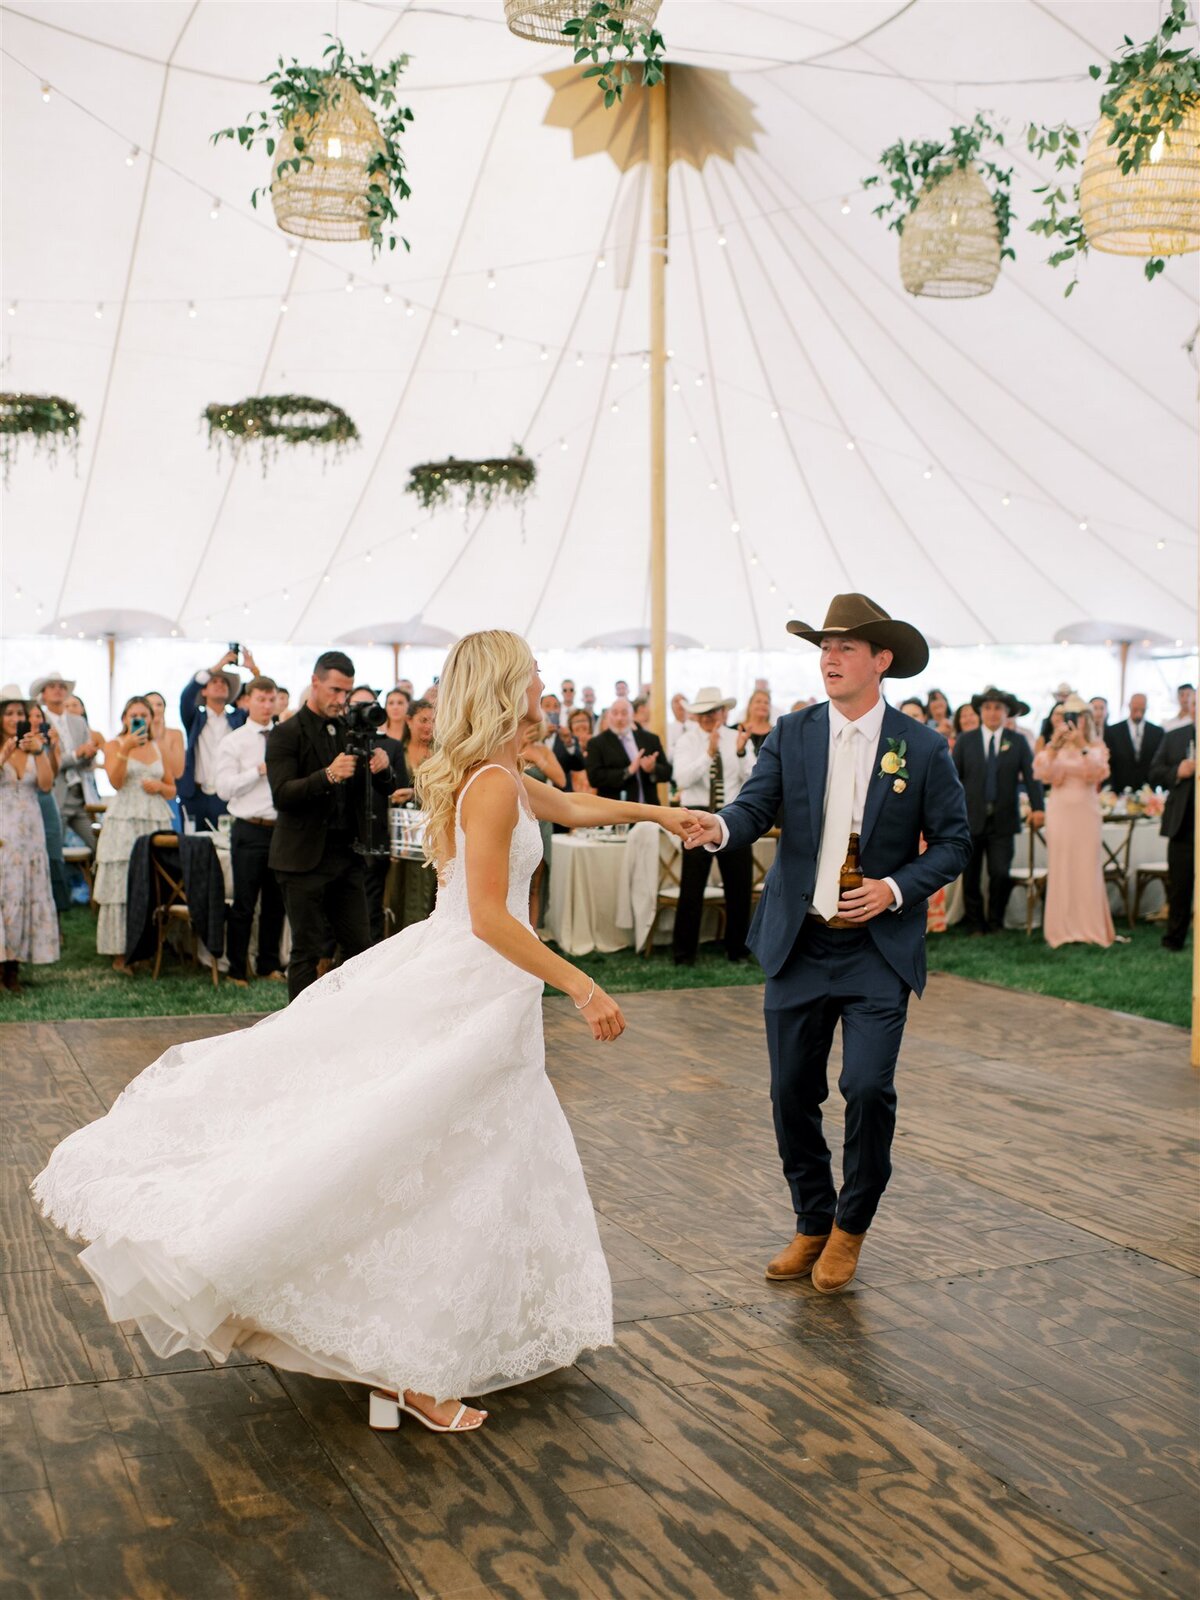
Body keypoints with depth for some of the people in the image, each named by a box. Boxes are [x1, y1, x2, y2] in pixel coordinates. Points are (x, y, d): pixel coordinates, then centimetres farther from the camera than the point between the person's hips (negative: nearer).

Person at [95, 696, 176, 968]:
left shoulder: (158, 748, 15)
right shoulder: (114, 745, 4)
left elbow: (172, 789, 19)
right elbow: (116, 781, -11)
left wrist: (159, 786, -2)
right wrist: (126, 749, -20)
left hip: (157, 822, 4)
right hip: (124, 822, -4)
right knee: (122, 886, -5)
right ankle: (120, 952, -1)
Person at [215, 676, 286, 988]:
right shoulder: (234, 742, 0)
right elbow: (224, 789, -8)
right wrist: (259, 770, -14)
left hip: (283, 829, 3)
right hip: (250, 830, -3)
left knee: (276, 902, 12)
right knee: (244, 903, 2)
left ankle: (269, 964, 25)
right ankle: (237, 969, 13)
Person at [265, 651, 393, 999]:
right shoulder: (287, 734, -5)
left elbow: (382, 791, 12)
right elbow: (281, 795, -16)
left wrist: (382, 768, -11)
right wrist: (328, 775, -29)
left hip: (347, 853, 5)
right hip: (305, 857, -5)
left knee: (360, 947, 5)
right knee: (307, 951, 1)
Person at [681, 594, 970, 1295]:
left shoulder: (923, 748, -2)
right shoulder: (792, 734, 3)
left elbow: (954, 843, 1)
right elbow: (757, 805, -9)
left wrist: (896, 888, -14)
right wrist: (720, 827, -32)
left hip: (879, 949, -2)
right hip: (799, 944, 3)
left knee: (869, 1088, -11)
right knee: (793, 1093, 8)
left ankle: (851, 1226, 15)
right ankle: (813, 1224, 30)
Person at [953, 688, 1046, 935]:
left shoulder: (1018, 742, 6)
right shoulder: (965, 741, 5)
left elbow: (1031, 776, -1)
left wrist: (1038, 808, -14)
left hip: (1003, 821, 0)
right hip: (971, 819, 0)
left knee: (1001, 873, -5)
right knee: (971, 875, 6)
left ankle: (995, 922, 14)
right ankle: (975, 923, 20)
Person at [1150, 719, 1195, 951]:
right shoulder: (1174, 738, 9)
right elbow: (1155, 773, 7)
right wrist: (1177, 772, -12)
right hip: (1183, 823, 2)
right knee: (1179, 883, 7)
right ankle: (1174, 937, 15)